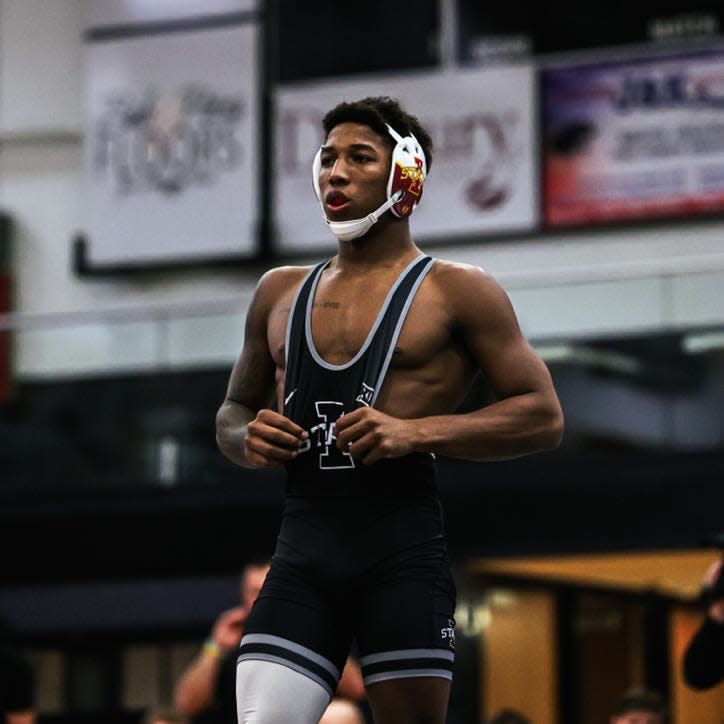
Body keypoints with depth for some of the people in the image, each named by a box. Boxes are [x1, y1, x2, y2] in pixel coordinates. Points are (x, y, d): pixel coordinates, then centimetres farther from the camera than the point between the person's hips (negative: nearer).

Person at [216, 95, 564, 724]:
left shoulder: (457, 293, 4)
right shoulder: (279, 293, 19)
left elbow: (542, 416, -1)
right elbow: (233, 411, 29)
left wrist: (416, 432, -13)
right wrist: (247, 438, 3)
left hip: (402, 546, -3)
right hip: (301, 548, 4)